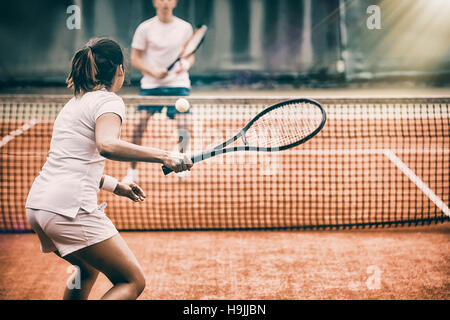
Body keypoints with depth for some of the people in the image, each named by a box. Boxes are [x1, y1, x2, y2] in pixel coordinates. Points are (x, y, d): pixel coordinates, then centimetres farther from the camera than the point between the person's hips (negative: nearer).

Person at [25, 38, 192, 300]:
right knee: (133, 282, -2)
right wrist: (163, 156, -27)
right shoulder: (109, 101, -4)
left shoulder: (75, 102, 22)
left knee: (89, 269, 32)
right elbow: (106, 145, -26)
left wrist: (115, 185, 33)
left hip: (36, 204, 9)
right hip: (70, 207, -9)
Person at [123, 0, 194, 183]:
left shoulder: (185, 28, 5)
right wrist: (153, 72, -13)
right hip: (151, 85, -1)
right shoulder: (145, 28, 0)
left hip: (178, 84, 1)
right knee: (140, 124, -10)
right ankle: (133, 171, 2)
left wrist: (185, 66, -10)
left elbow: (190, 56, 13)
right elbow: (135, 58, 2)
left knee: (183, 126, -9)